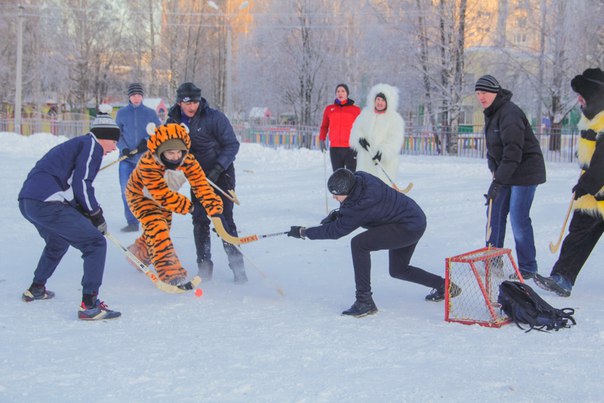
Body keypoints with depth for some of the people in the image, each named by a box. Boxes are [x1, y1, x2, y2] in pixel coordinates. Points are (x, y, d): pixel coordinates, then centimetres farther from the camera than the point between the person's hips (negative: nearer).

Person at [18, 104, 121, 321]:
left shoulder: (77, 144, 26)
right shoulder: (92, 145, -1)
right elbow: (81, 185, -10)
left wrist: (91, 213, 18)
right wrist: (97, 215, 1)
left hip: (27, 201, 10)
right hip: (47, 204, -10)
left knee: (58, 243, 36)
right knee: (95, 243, -5)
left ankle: (36, 289, 48)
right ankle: (89, 306, -13)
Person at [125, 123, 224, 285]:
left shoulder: (187, 160, -27)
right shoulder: (148, 164, -40)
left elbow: (200, 183, -32)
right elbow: (161, 194, -40)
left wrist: (213, 205, -46)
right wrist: (186, 206, -35)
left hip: (164, 197, 6)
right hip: (140, 195, -6)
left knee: (163, 228, 17)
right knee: (156, 226, -23)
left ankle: (137, 253, 46)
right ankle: (169, 272, -23)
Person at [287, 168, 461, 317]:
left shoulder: (362, 206, -32)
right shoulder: (358, 178, -9)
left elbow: (336, 231, -23)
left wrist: (304, 232, -15)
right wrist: (337, 213, -4)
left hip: (409, 227, -10)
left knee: (359, 244, -22)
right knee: (397, 270, 24)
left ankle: (365, 301, -19)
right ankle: (444, 286, 37)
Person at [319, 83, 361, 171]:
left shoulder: (355, 109, 4)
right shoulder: (329, 109, 10)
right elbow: (324, 126, 18)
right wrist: (322, 140, 4)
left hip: (350, 148, -2)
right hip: (335, 148, 2)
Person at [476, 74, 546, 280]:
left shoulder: (510, 113, -23)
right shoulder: (490, 114, 9)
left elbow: (513, 152, -30)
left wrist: (498, 182, -32)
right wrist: (495, 173, 2)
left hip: (525, 170, -9)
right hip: (505, 171, 9)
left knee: (518, 219, -9)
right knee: (495, 212, 9)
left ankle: (527, 268, 2)